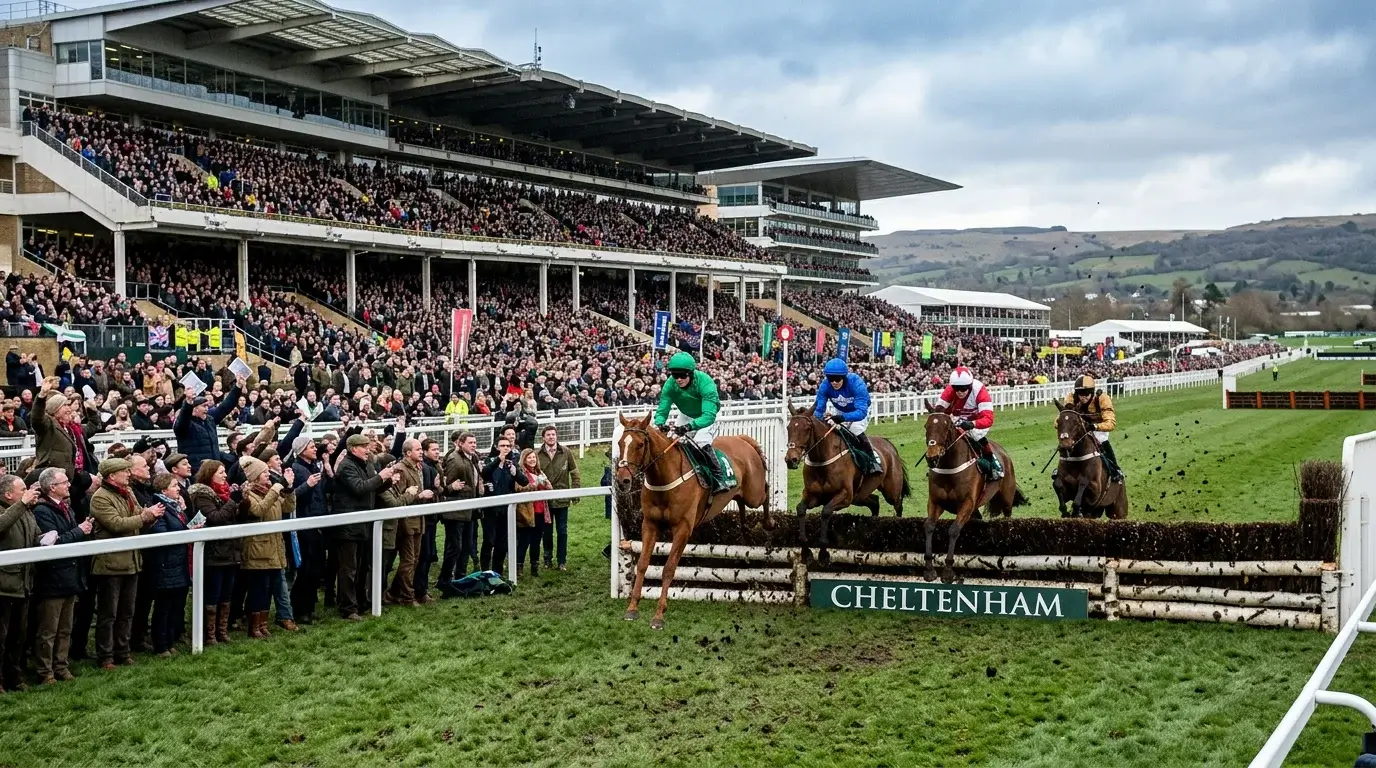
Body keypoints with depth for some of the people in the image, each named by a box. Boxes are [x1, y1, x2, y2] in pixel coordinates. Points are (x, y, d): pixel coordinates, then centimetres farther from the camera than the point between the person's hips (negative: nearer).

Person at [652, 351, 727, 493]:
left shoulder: (705, 383, -39)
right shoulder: (670, 384, -25)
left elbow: (709, 415, -47)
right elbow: (662, 411, -22)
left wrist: (689, 427, -62)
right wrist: (660, 424, -46)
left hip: (705, 418, -5)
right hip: (685, 416, 5)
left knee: (702, 444, -27)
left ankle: (719, 478, -14)